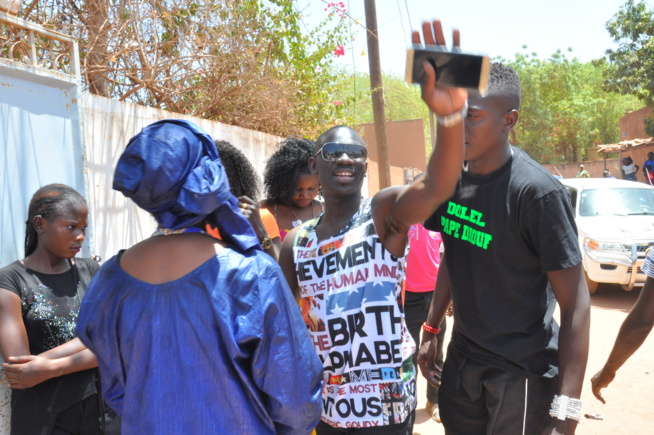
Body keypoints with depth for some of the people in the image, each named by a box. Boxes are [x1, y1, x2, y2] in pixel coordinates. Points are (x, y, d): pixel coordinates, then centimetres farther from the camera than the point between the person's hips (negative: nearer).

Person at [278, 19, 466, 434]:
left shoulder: (386, 213, -12)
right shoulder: (295, 244, 2)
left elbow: (437, 186, -34)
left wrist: (451, 115, -51)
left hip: (387, 397, -4)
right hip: (325, 399, 4)